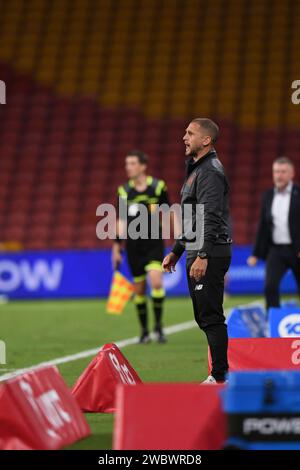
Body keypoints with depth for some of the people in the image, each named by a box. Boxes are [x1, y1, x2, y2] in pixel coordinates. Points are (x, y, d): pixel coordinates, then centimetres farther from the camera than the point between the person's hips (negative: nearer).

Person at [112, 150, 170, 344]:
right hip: (133, 245, 3)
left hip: (154, 243, -3)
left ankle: (159, 326, -6)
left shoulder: (157, 186, -3)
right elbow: (122, 220, 13)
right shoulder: (124, 190, 6)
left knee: (156, 282, -20)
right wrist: (117, 248, 11)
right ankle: (144, 331, 16)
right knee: (139, 289, 5)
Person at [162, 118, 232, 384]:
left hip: (211, 255, -11)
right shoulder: (196, 170, 21)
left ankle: (220, 377, -10)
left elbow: (211, 218, -22)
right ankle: (219, 371, 17)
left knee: (211, 316, -11)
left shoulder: (211, 172, -13)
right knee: (204, 317, 12)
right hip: (199, 255, 11)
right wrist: (176, 252, 27)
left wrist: (203, 256, -29)